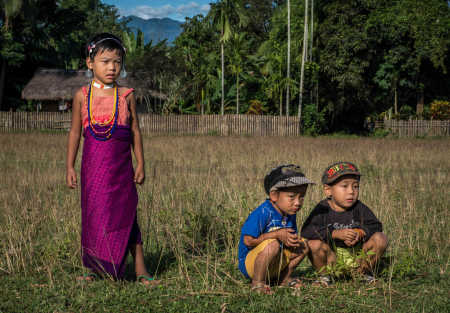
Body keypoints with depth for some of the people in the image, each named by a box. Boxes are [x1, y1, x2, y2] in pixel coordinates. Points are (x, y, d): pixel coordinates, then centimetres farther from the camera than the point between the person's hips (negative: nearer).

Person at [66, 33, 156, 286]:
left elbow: (135, 131, 5)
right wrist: (70, 166, 5)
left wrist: (140, 165, 3)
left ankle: (140, 270, 9)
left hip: (121, 167, -1)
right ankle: (95, 268, 19)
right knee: (93, 216, 6)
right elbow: (75, 132, 7)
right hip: (93, 167, 1)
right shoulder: (82, 96, 2)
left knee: (126, 216, 2)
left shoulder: (126, 96, 0)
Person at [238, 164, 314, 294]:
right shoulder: (263, 212, -25)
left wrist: (294, 240, -14)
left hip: (274, 263, 8)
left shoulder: (290, 213, 2)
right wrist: (277, 234, -27)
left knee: (303, 245, 1)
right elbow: (248, 241, -26)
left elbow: (291, 236, 13)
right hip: (249, 263, -8)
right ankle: (257, 282, -18)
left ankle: (284, 278, 13)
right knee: (272, 244, -35)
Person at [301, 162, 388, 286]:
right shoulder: (323, 209, -11)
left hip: (357, 257, 2)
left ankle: (365, 272, 8)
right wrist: (335, 233, -32)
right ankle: (324, 275, -1)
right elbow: (306, 231, -23)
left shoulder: (359, 208, -2)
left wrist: (360, 232, -27)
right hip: (331, 258, -2)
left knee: (381, 239, -16)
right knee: (314, 244, -30)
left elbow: (376, 226, -5)